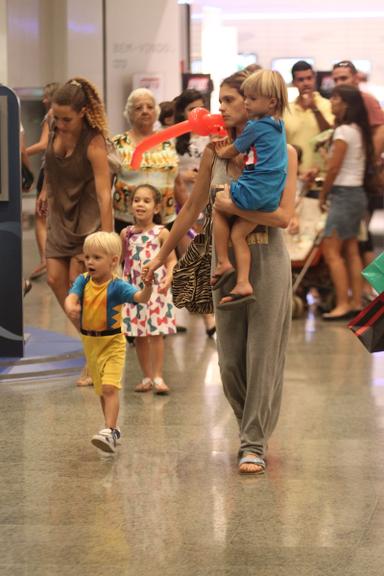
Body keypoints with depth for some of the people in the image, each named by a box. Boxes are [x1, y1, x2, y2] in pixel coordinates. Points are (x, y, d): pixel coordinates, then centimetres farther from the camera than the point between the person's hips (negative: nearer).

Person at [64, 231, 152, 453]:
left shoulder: (117, 286, -17)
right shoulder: (83, 281, -3)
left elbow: (141, 297, -28)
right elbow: (72, 295, -19)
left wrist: (148, 285, -49)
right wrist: (70, 307, -43)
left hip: (112, 342, -6)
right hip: (89, 341, 6)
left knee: (110, 387, -18)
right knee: (101, 389, 17)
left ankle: (109, 432, -20)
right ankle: (113, 427, 33)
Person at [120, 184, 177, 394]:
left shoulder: (161, 233, -4)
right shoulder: (126, 233, 6)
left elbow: (171, 260, -4)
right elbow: (119, 259, 16)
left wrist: (169, 277, -21)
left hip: (156, 289, -4)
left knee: (156, 334, -5)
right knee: (139, 336, 7)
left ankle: (158, 377, 4)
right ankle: (147, 377, 18)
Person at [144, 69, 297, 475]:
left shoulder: (281, 152, -6)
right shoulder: (215, 152, 4)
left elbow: (283, 216, -15)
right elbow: (192, 209, 12)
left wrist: (232, 207, -16)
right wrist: (161, 257, 16)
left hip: (267, 259, -4)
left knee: (262, 353, -2)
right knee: (230, 358, 6)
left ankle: (255, 443, 6)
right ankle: (251, 424, 28)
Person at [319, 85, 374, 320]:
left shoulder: (344, 131, -15)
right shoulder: (359, 131, 11)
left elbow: (334, 168, -15)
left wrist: (323, 195, -3)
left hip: (344, 194, -9)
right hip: (357, 193, 9)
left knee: (331, 251, -8)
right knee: (351, 251, 10)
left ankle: (343, 304, -10)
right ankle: (356, 302, 10)